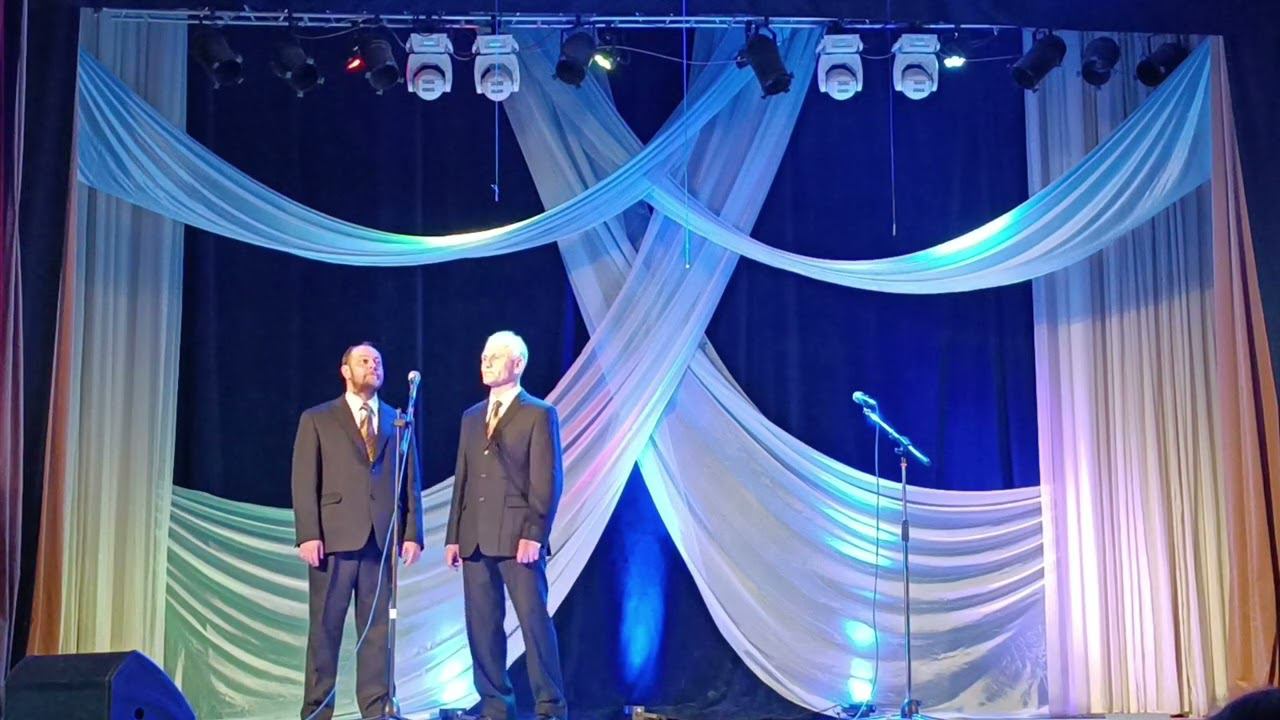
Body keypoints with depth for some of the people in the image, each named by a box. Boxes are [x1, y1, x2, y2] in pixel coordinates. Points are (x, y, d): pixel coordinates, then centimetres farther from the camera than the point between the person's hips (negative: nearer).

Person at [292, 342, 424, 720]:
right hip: (334, 537, -2)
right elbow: (305, 483, 0)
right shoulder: (317, 419, 8)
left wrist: (412, 532, 1)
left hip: (383, 539, 2)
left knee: (378, 629, 3)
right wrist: (308, 534, -10)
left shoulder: (397, 420, 15)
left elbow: (411, 483, 11)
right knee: (325, 628, 1)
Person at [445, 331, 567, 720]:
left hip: (518, 537, -6)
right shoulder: (471, 417, 18)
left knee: (534, 621, -5)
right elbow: (462, 479, 17)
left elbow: (548, 482, -7)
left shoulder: (539, 414, 0)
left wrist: (533, 535, -16)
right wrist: (453, 535, 10)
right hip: (475, 539, 6)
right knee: (482, 626, 7)